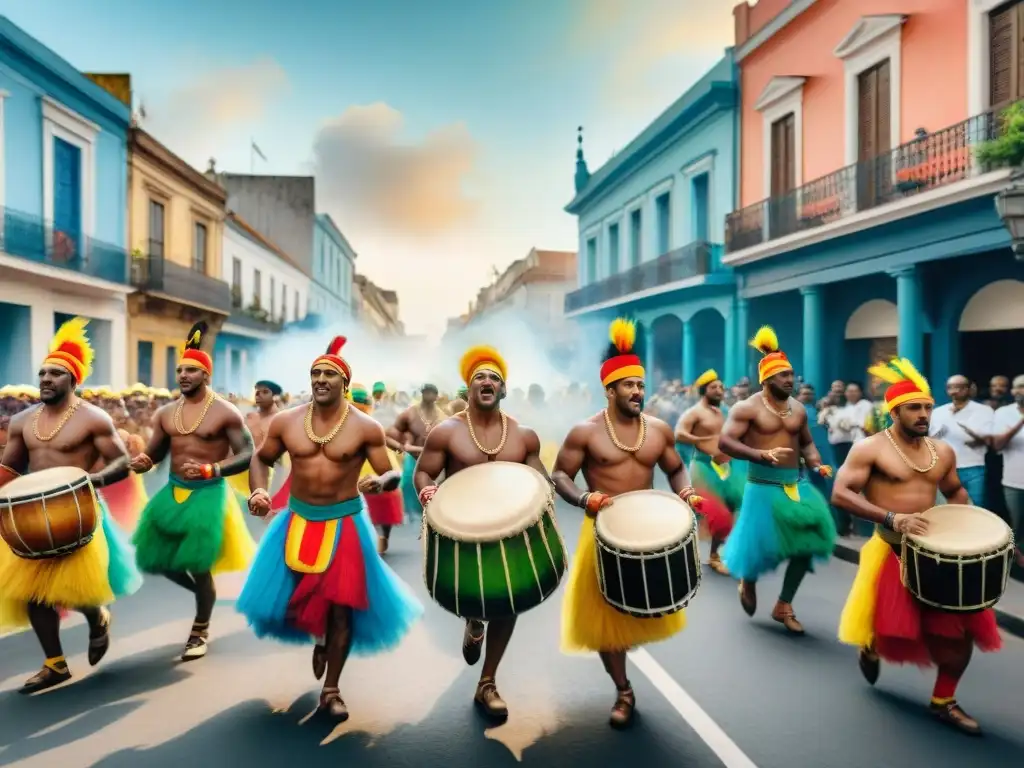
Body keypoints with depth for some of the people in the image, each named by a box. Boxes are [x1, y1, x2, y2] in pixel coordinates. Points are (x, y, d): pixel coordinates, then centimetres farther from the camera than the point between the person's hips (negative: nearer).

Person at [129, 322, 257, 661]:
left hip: (208, 493, -6)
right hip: (172, 492, 6)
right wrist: (141, 462, -12)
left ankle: (199, 632, 19)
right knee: (158, 559, 8)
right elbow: (154, 452, 12)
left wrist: (210, 470, -29)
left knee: (197, 564, -3)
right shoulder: (165, 413, 6)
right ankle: (204, 592, 37)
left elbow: (247, 455, -14)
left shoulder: (225, 413, -11)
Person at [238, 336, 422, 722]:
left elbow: (393, 474, -9)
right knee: (294, 597, 10)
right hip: (298, 521, 3)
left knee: (340, 606, 1)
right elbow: (261, 459, 12)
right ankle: (319, 639, 46)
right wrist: (258, 491, -6)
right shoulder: (285, 421, -3)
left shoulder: (365, 427, -11)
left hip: (344, 524, -3)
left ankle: (331, 692, 19)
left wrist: (379, 481, -33)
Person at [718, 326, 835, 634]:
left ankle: (784, 605, 19)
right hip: (763, 486, -6)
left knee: (808, 541, 2)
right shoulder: (747, 408, -10)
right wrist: (762, 454, -28)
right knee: (762, 544, -1)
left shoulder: (798, 409, 9)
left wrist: (817, 464, 1)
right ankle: (747, 581, 36)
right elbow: (724, 442, -17)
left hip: (797, 484, 6)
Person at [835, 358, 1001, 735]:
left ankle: (944, 701, 24)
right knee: (891, 627, -1)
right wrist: (891, 518, -29)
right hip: (890, 551, -5)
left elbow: (955, 491, 24)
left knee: (962, 627, 5)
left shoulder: (943, 451, 7)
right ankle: (871, 646, 38)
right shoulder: (870, 448, -12)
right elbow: (840, 493, -19)